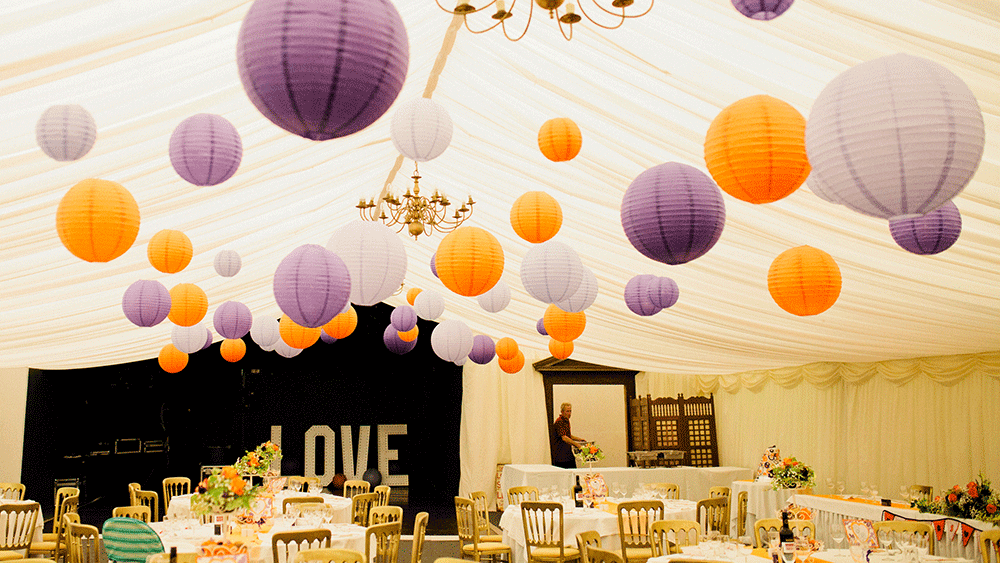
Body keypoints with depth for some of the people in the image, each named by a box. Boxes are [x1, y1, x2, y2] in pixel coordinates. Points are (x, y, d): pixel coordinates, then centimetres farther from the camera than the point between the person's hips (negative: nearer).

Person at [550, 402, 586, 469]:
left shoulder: (566, 421, 15)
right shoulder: (559, 422, -17)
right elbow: (564, 438, -26)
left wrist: (579, 439, 14)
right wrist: (577, 444, -29)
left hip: (568, 452, 10)